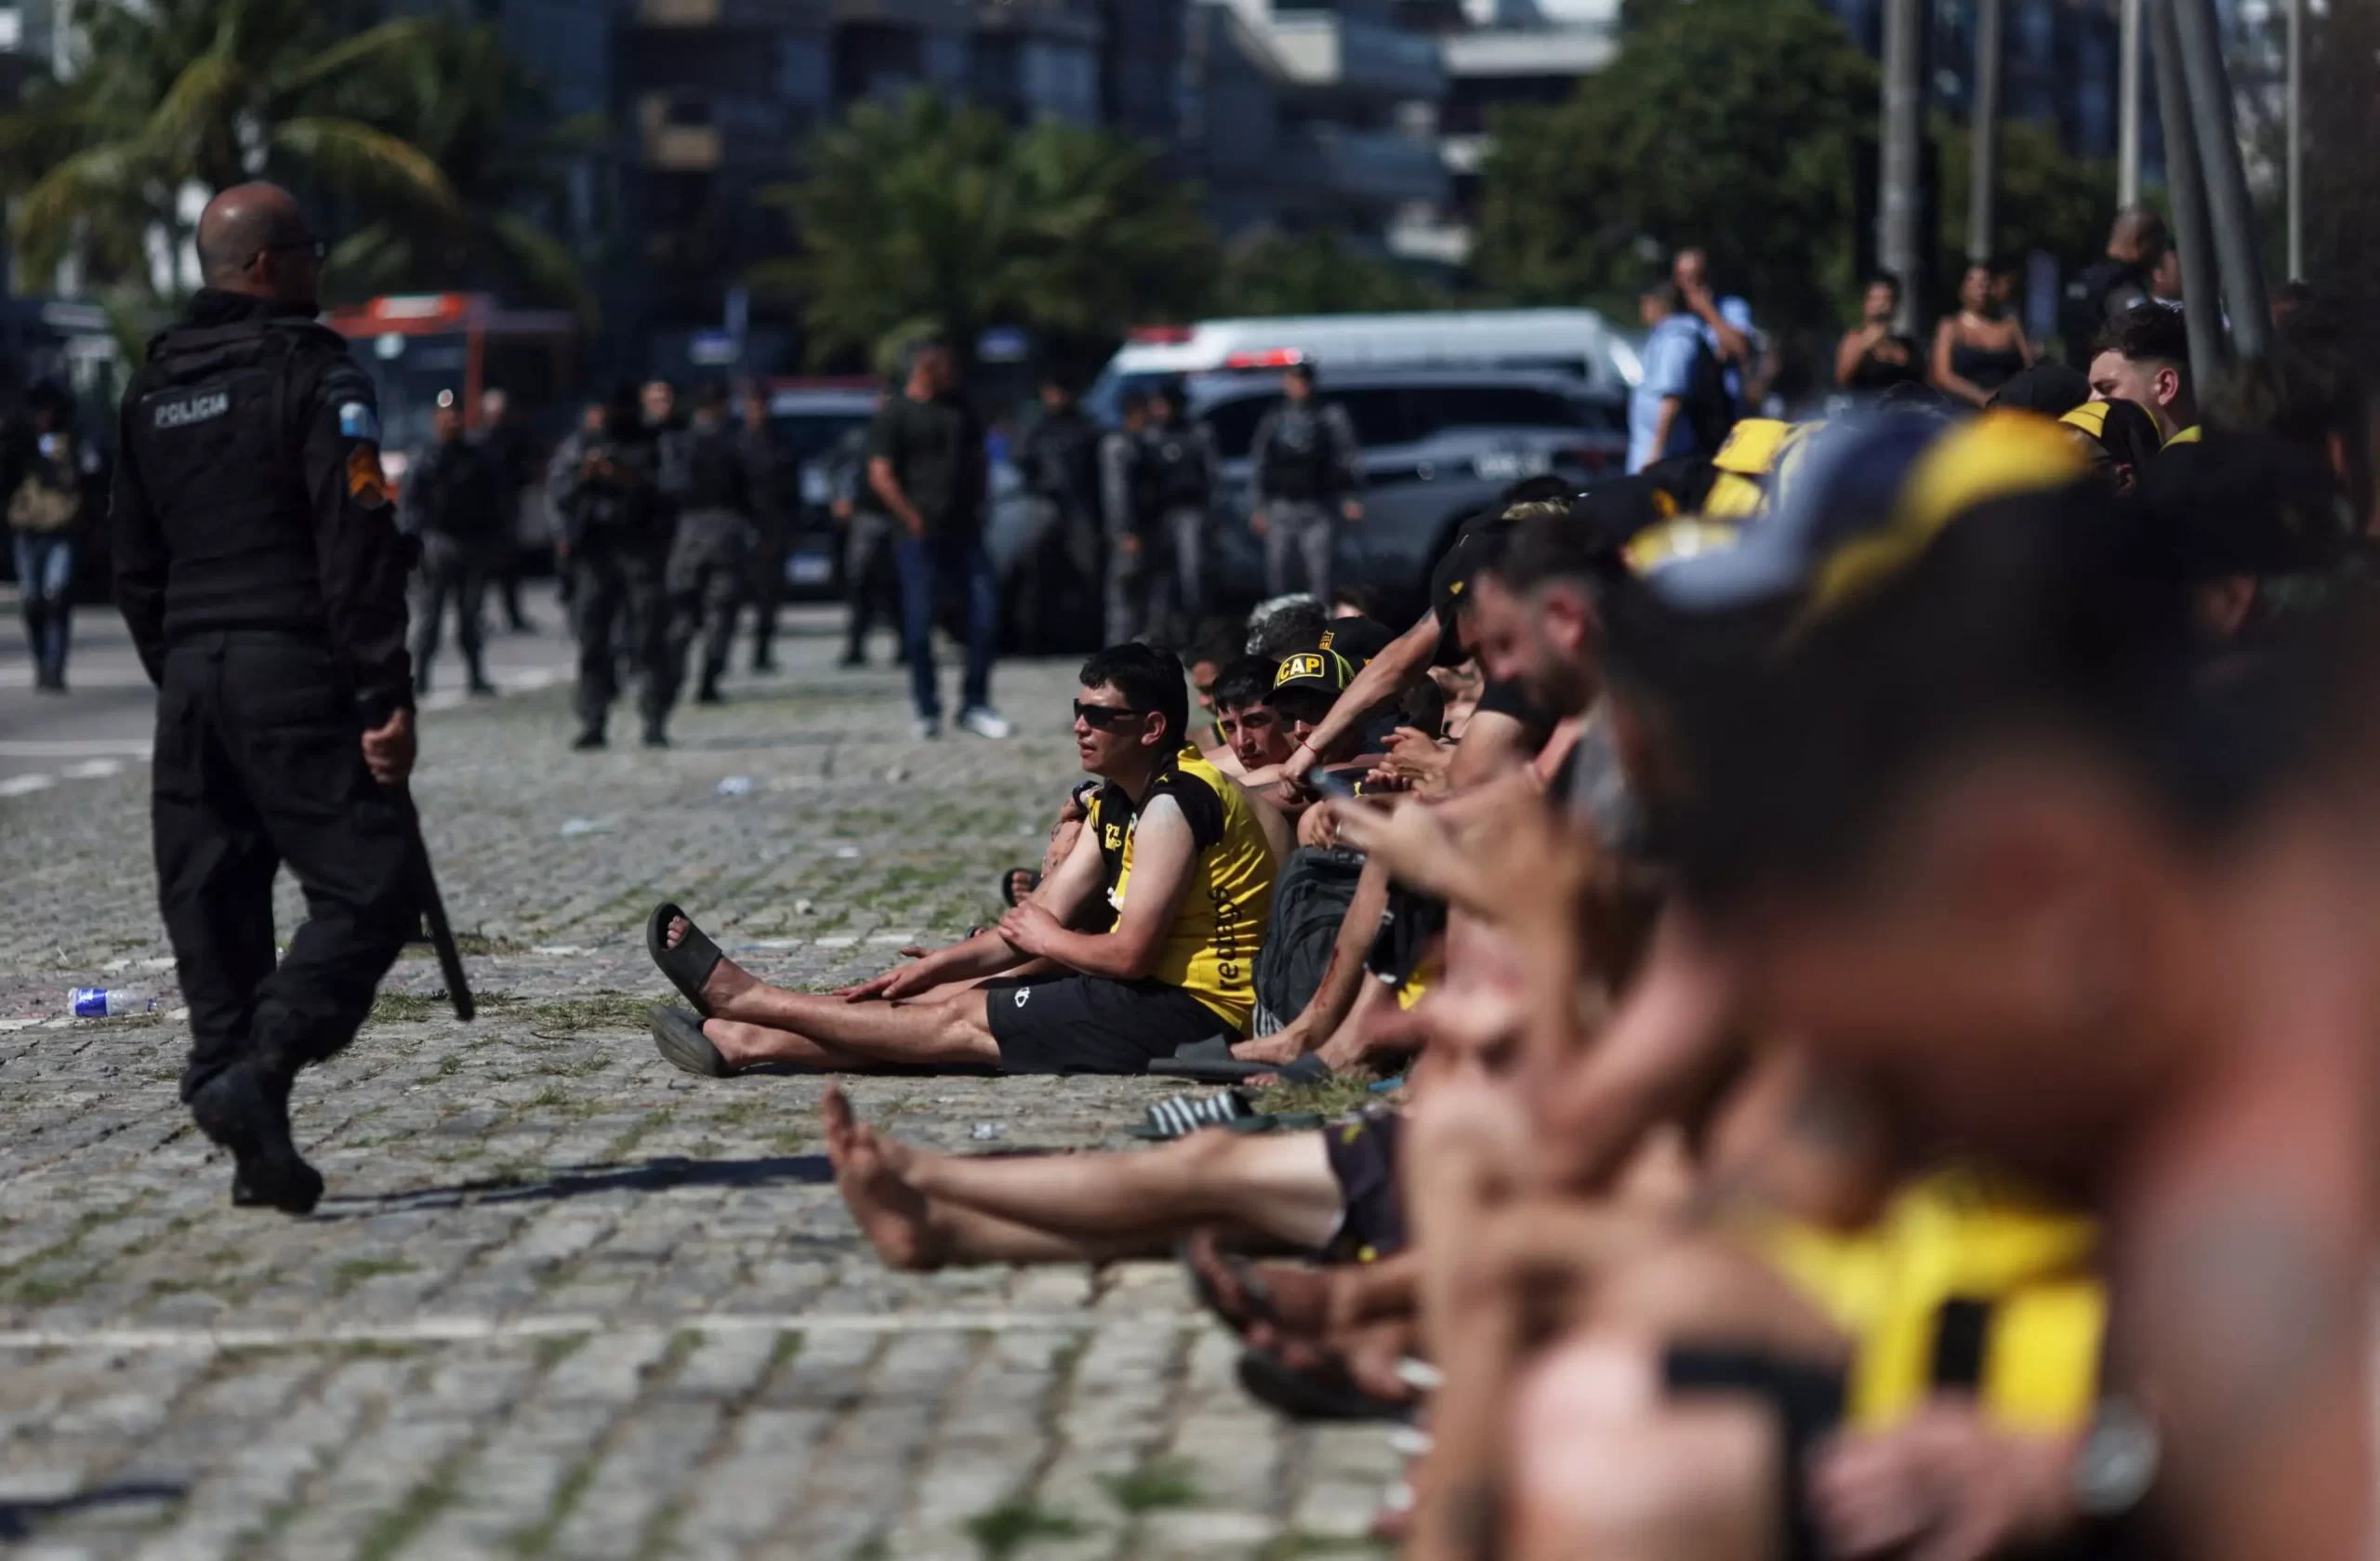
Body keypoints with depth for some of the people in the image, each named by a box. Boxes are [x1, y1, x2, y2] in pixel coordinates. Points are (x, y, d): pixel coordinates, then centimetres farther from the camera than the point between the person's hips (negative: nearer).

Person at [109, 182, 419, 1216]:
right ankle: (256, 1072, -24)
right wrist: (388, 695, -14)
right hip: (293, 668, -7)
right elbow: (357, 549, -14)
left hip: (191, 675, 8)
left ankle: (255, 1147, 6)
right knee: (368, 888, -6)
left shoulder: (152, 391, 17)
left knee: (212, 908, 9)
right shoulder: (313, 375, -7)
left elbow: (133, 562, 20)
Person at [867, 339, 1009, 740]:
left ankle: (975, 706, 8)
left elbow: (977, 459, 22)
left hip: (964, 529, 5)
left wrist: (977, 506, 10)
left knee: (985, 613, 0)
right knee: (919, 624, -2)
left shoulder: (958, 407, 13)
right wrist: (913, 520, -15)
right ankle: (927, 711, 8)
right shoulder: (895, 414, -5)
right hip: (921, 536, -5)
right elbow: (880, 475, -10)